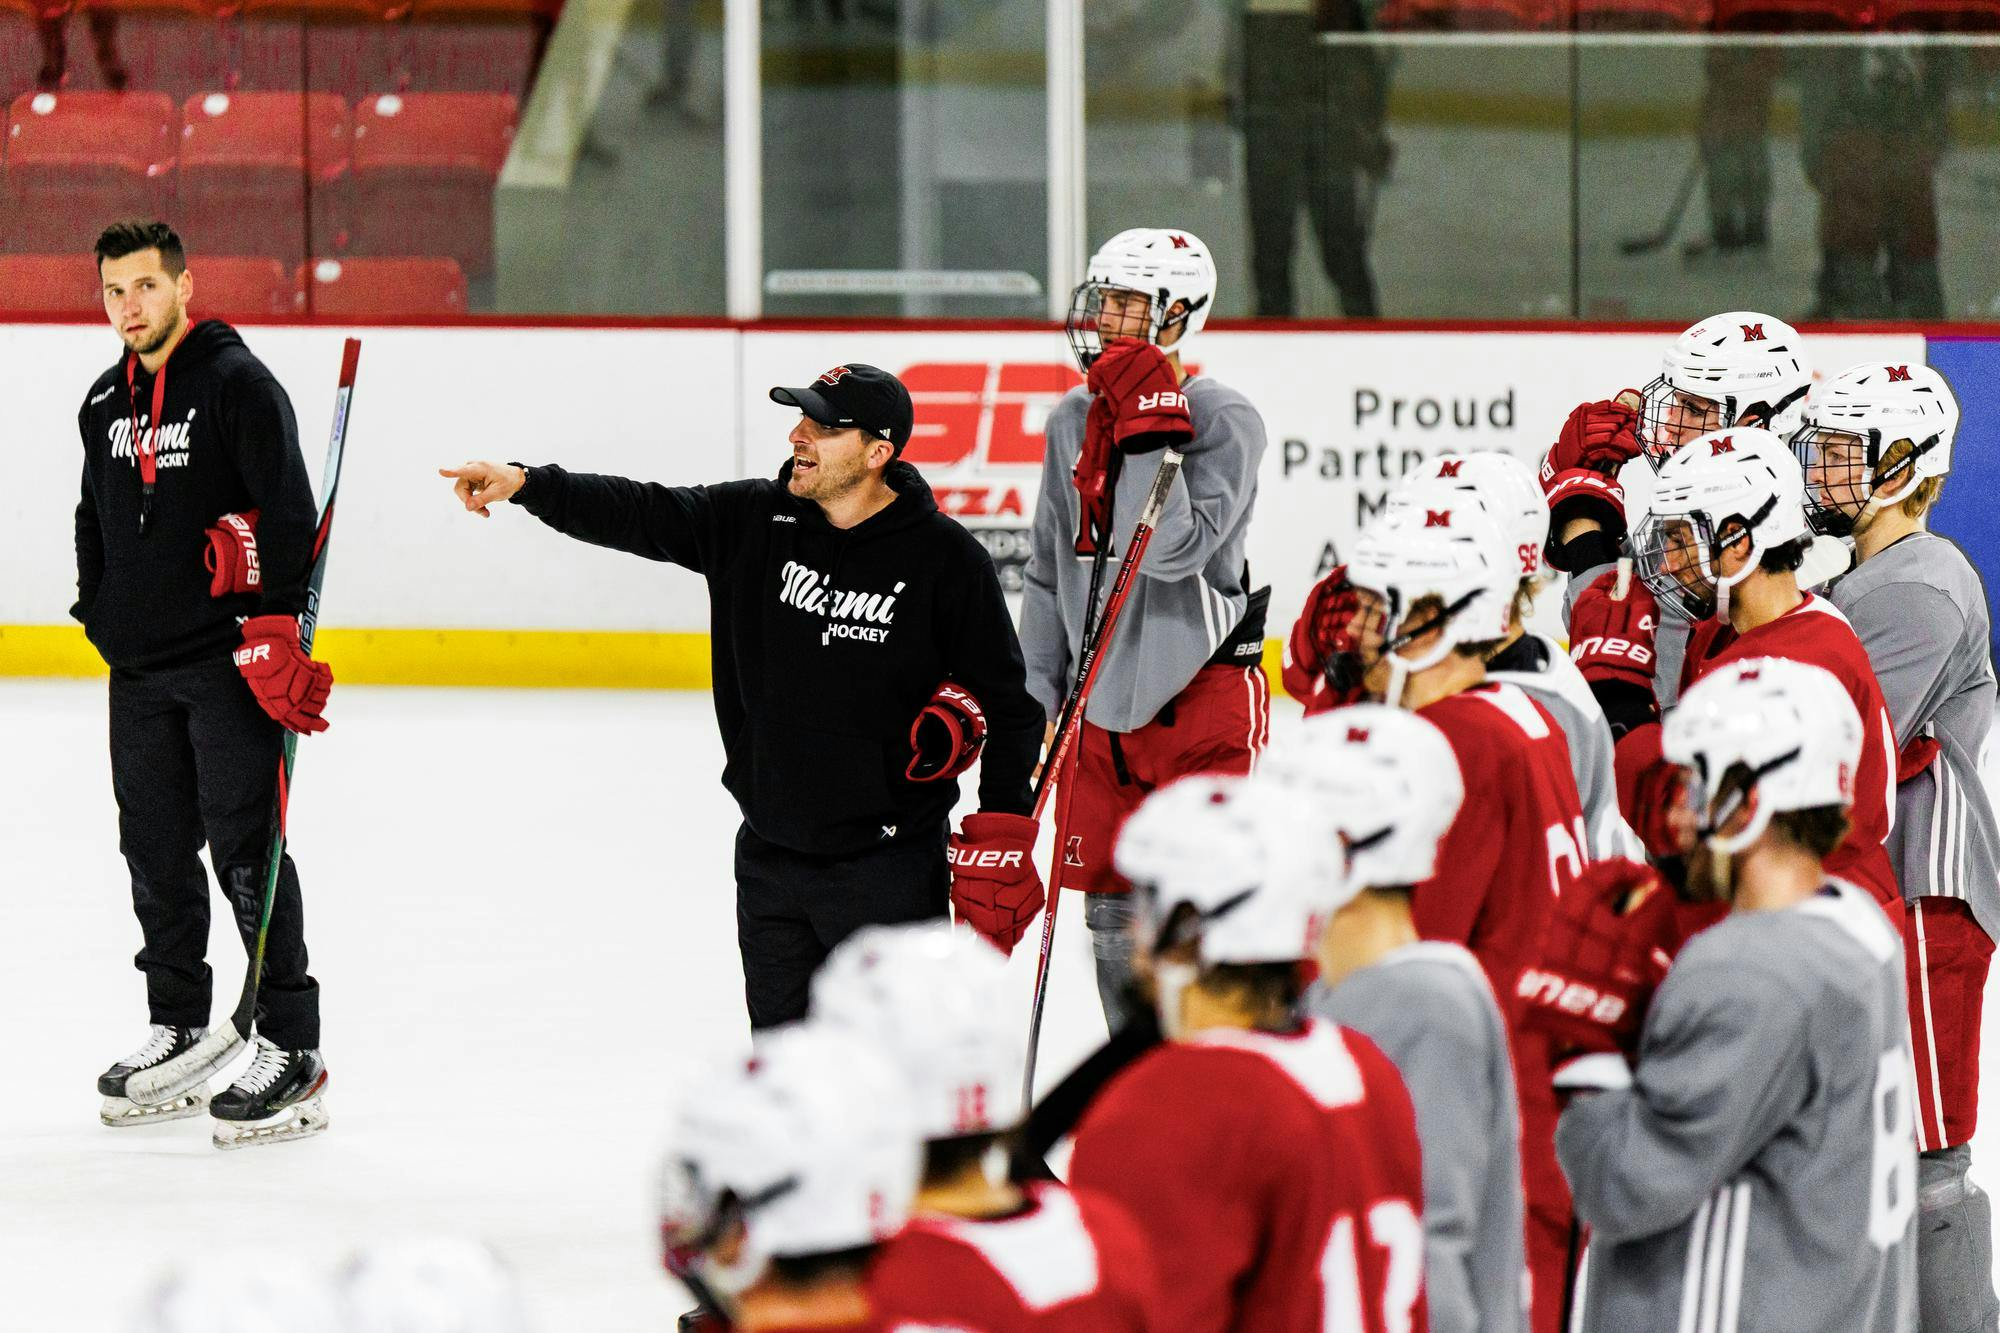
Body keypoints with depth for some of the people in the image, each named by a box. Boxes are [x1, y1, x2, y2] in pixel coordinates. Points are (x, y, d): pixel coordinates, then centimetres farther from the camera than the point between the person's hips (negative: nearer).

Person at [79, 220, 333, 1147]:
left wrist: (272, 632, -21)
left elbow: (289, 515, -15)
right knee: (156, 851, 11)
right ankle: (177, 1030, 21)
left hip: (230, 662, -7)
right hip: (140, 669, 7)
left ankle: (290, 1049, -5)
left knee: (245, 851, -8)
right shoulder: (106, 402, 13)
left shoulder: (238, 385, -10)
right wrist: (101, 612, 19)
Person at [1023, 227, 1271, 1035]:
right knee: (1113, 916, 11)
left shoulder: (1224, 421, -12)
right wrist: (1036, 696, 13)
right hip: (1104, 702, 7)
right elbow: (1049, 568, 15)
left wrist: (1150, 428, -26)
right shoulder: (1075, 420, 8)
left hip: (1203, 691, -7)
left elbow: (1174, 548, -25)